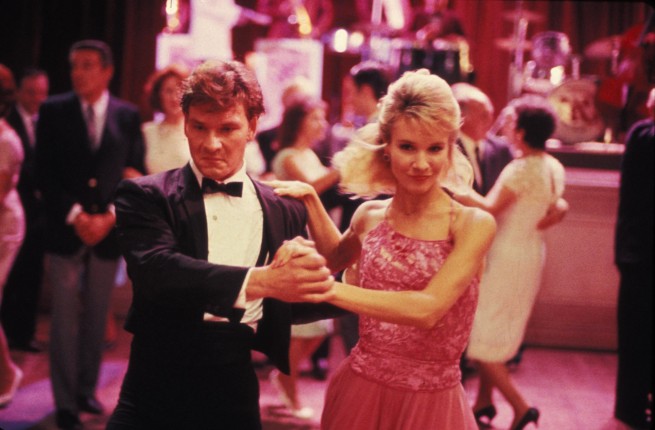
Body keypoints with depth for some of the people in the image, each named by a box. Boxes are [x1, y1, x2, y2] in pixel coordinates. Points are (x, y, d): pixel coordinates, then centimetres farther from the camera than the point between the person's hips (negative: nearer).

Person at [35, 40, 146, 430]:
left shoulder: (128, 116, 4)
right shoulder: (54, 111, 1)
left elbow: (135, 175, 3)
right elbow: (46, 173, -2)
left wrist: (109, 217, -10)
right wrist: (75, 215, -12)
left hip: (108, 230, 2)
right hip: (65, 229, -1)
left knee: (97, 316, 10)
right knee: (66, 317, -3)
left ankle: (87, 389, 22)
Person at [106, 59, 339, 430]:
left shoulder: (285, 211, 5)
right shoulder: (146, 196, -4)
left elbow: (293, 304, 9)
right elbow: (156, 271, -23)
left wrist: (307, 269, -11)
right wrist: (259, 281, -34)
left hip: (235, 393, 3)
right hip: (157, 392, -2)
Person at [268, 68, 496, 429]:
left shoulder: (472, 224, -13)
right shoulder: (369, 217, 0)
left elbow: (428, 309, -26)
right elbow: (336, 258, 22)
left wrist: (326, 287, -30)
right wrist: (310, 199, 6)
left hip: (431, 399, -3)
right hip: (361, 389, 4)